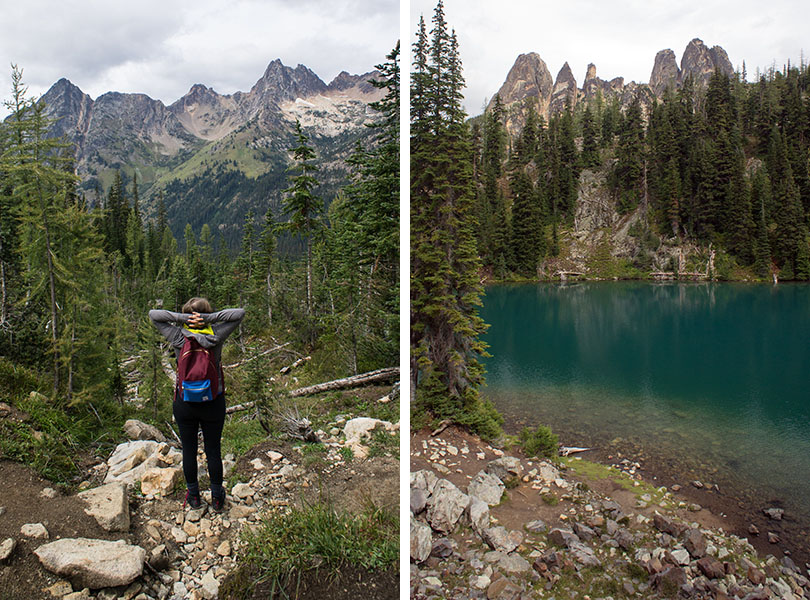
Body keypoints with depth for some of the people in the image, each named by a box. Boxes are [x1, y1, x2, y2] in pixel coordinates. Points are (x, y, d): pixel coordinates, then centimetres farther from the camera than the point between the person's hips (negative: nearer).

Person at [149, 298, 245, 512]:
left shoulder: (179, 338, -11)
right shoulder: (216, 336, -14)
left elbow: (153, 315, -2)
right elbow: (239, 313, -9)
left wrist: (181, 318, -14)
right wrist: (209, 317, -16)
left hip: (184, 403, 1)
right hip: (213, 404, 0)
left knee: (188, 450, 16)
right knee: (213, 451, 12)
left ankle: (193, 496, 32)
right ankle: (217, 498, 27)